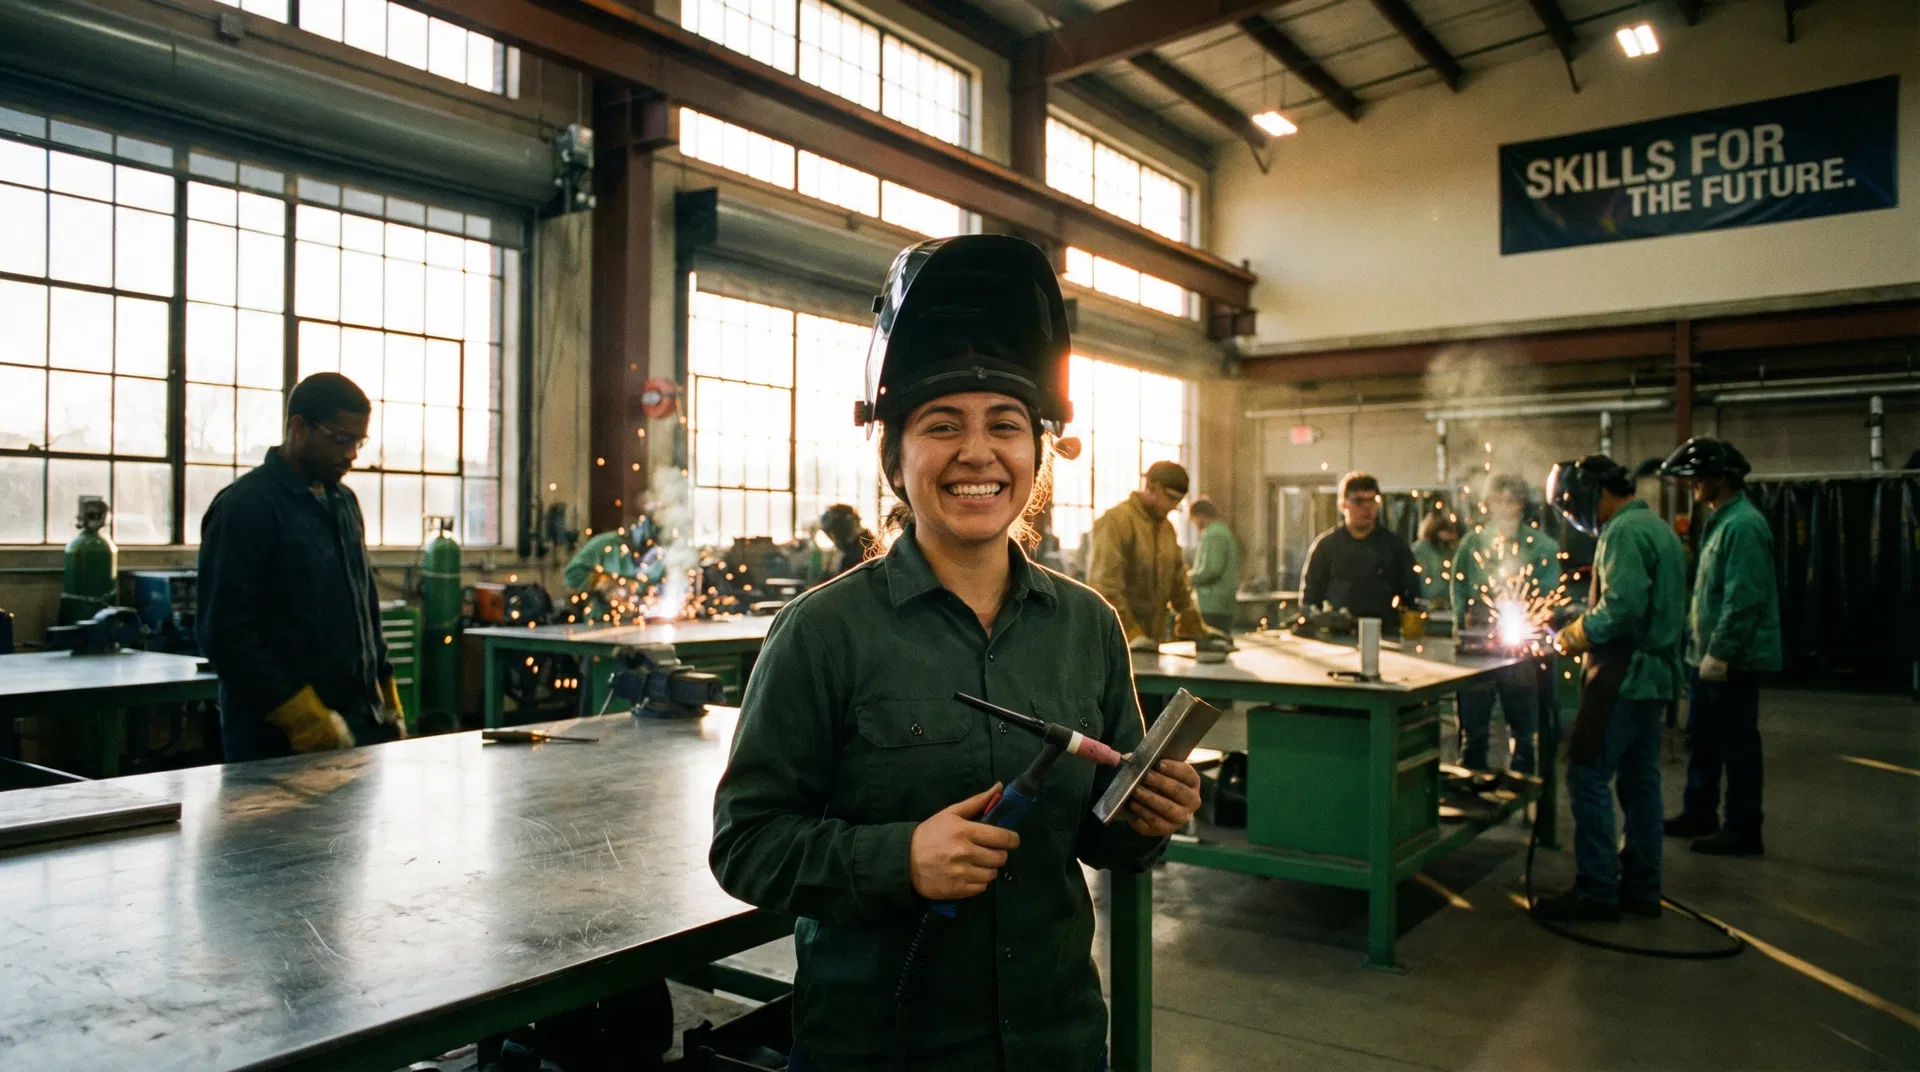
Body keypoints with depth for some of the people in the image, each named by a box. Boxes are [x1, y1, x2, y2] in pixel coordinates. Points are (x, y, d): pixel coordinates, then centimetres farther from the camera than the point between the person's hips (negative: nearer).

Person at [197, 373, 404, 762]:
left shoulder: (343, 501, 13)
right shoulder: (244, 507, -11)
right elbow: (225, 634, -16)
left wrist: (387, 698, 12)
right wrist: (304, 716, -19)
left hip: (363, 727, 7)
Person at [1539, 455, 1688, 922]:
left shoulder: (1624, 531, -14)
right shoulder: (1658, 528, 18)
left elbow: (1623, 606, -25)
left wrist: (1579, 633, -9)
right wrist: (1577, 623, 13)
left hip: (1624, 675, -10)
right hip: (1655, 675, 10)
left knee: (1588, 777, -6)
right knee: (1640, 781, 13)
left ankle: (1597, 891, -3)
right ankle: (1641, 888, 20)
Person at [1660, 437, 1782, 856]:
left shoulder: (1743, 525, -18)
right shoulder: (1721, 521, 14)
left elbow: (1743, 599, -24)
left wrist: (1721, 652, -23)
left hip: (1732, 660, -10)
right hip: (1708, 656, 10)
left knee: (1737, 744, 0)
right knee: (1702, 741, 18)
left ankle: (1743, 831, 10)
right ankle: (1699, 815, 30)